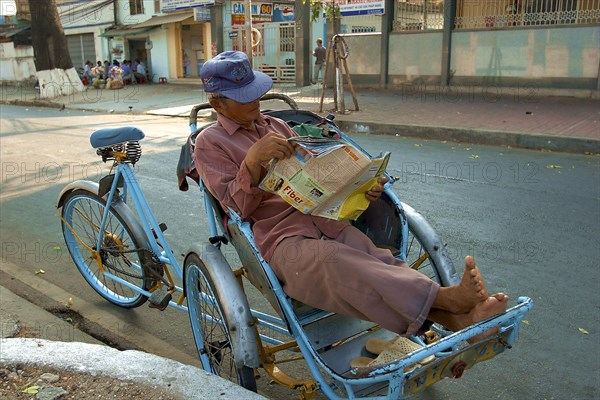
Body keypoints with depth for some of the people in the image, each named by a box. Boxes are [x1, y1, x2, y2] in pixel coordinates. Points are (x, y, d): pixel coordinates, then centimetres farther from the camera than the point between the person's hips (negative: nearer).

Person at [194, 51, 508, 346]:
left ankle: (455, 319, -42)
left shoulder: (276, 126, 23)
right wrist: (253, 160, -22)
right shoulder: (209, 144, 7)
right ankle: (447, 297, -47)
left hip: (321, 216, 5)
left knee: (378, 260, -25)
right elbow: (238, 206, -3)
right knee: (335, 262, -37)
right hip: (279, 239, -5)